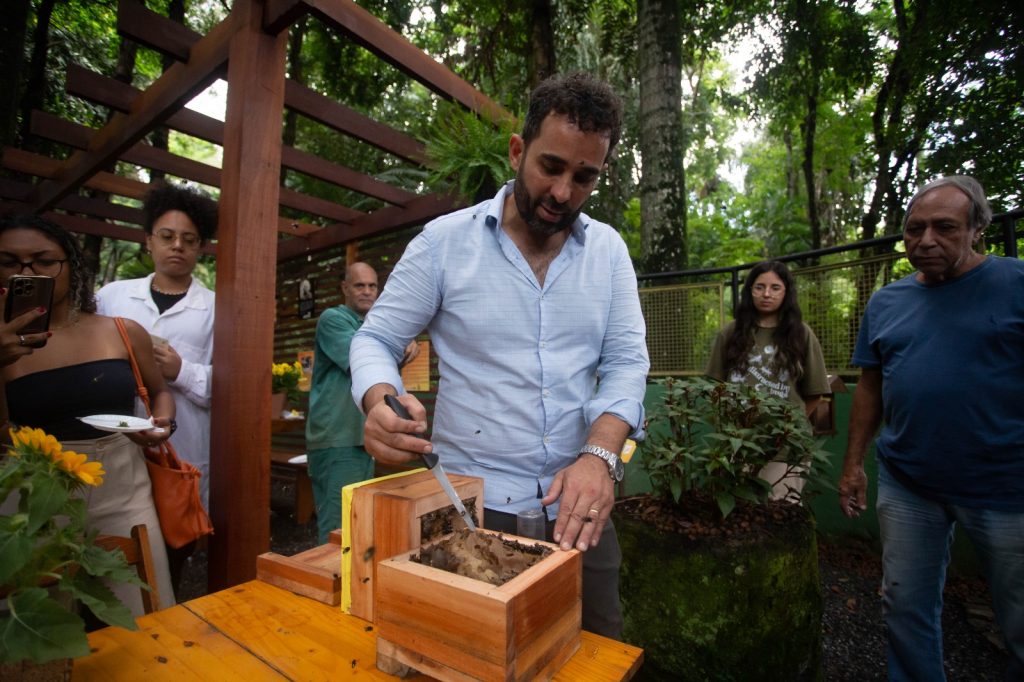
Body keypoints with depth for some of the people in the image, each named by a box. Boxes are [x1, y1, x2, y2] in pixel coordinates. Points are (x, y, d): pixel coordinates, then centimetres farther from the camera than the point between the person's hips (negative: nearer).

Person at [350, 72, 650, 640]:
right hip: (470, 507, -2)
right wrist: (380, 402, -25)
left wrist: (599, 454, -19)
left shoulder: (609, 249, 2)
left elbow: (626, 360, -2)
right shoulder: (444, 240, -6)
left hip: (577, 507, 3)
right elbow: (375, 340, -3)